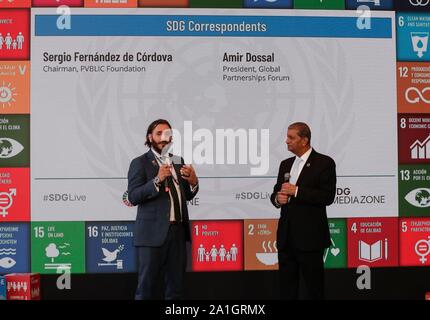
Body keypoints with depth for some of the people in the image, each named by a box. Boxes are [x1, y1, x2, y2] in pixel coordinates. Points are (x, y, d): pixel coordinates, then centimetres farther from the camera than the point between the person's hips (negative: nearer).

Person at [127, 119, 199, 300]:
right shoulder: (140, 163, -1)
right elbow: (133, 197, -11)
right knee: (147, 286, -1)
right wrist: (157, 180, -22)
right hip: (153, 232, -5)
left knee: (176, 286, 7)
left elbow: (187, 195, 17)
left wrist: (193, 182, -4)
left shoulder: (178, 161, 15)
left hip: (177, 230, 5)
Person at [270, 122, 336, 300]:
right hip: (286, 236, 7)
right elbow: (276, 192, 20)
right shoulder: (285, 164, 15)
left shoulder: (324, 163, -5)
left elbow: (328, 196, -14)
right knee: (287, 286, 11)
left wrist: (296, 191, -17)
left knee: (313, 287, 1)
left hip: (310, 237, -6)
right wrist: (277, 198, -4)